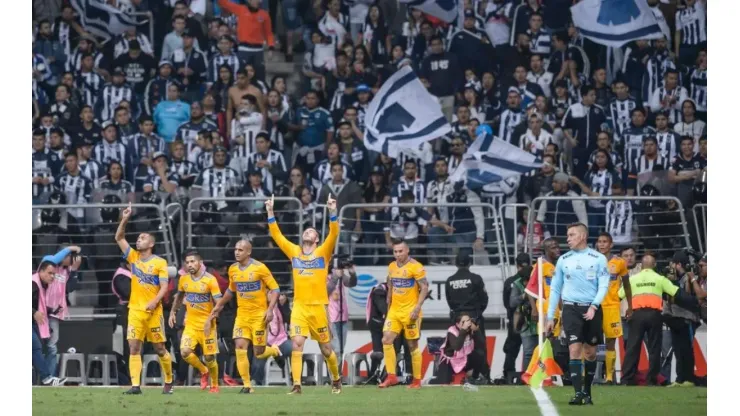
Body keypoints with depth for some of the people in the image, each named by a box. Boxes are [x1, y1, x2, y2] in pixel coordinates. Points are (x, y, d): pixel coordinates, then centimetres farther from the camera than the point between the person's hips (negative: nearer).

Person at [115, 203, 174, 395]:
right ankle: (135, 385, -8)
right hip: (135, 310, 3)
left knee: (160, 348, 4)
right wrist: (124, 220, -7)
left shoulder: (160, 263, -4)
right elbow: (119, 238, 6)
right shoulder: (133, 257, 8)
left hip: (153, 311, -3)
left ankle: (169, 382, 20)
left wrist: (154, 302, -23)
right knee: (134, 348, -6)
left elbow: (164, 287, -8)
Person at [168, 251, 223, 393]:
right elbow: (179, 296, 23)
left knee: (209, 357, 1)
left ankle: (214, 385, 23)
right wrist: (173, 312, 15)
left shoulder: (210, 280, -12)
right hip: (190, 324, 4)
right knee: (185, 352, -15)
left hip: (206, 326, -4)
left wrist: (210, 319, -26)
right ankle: (204, 371, 12)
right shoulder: (184, 279, 3)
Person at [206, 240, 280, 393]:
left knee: (259, 353, -2)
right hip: (242, 315, 4)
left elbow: (275, 289, -9)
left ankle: (274, 350, 35)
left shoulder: (260, 268, -12)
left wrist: (270, 309, -18)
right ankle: (247, 385, -3)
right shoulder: (233, 270, 5)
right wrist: (219, 305, 19)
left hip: (259, 315, -4)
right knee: (240, 347, -10)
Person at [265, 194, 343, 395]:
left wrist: (332, 213, -21)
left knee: (326, 348, 8)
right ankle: (296, 384, -14)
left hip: (318, 307, -1)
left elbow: (334, 234, -10)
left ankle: (336, 379, 29)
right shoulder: (294, 251, 10)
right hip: (299, 307, 2)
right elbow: (277, 235, 10)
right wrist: (270, 213, 2)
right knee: (297, 344, -14)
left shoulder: (323, 252, 3)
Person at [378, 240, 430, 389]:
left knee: (413, 345, -1)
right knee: (386, 340, -7)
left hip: (410, 312, -6)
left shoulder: (415, 267, -10)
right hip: (394, 311, 6)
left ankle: (417, 380, 7)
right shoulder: (392, 267, 10)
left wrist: (417, 308, -20)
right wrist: (388, 308, 17)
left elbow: (424, 288, -13)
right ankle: (391, 376, -5)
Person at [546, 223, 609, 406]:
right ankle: (578, 393, -16)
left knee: (590, 352, 6)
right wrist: (550, 317, 8)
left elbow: (603, 285, -4)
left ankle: (587, 392, 18)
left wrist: (593, 307, -18)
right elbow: (555, 289, 11)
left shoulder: (598, 259, 1)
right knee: (575, 350, -12)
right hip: (571, 308, 1)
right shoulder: (563, 260, 7)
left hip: (592, 310, -1)